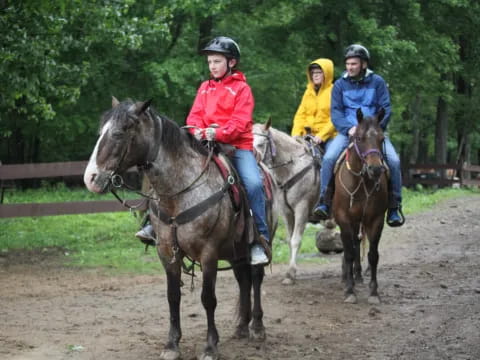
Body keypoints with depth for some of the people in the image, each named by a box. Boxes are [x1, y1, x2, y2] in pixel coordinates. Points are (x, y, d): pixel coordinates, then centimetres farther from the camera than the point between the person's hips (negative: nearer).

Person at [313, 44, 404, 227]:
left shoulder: (377, 82, 6)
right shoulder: (340, 85, 8)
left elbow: (386, 109, 1)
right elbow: (335, 112, 2)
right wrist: (349, 129, -16)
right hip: (347, 131, 0)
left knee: (393, 160, -22)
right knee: (329, 158, -26)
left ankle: (394, 206, -10)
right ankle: (324, 201, -18)